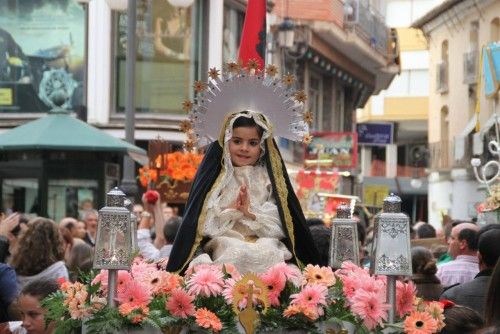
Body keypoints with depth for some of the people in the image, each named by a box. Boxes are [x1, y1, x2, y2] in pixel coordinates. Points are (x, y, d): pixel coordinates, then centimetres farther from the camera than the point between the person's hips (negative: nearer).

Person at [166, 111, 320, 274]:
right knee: (235, 254, -34)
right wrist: (231, 210, -10)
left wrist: (251, 212, -11)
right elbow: (202, 223, 2)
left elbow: (279, 225, 3)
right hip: (224, 244, -1)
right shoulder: (214, 177, 10)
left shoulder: (270, 178, 11)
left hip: (264, 243, 1)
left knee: (267, 254, -32)